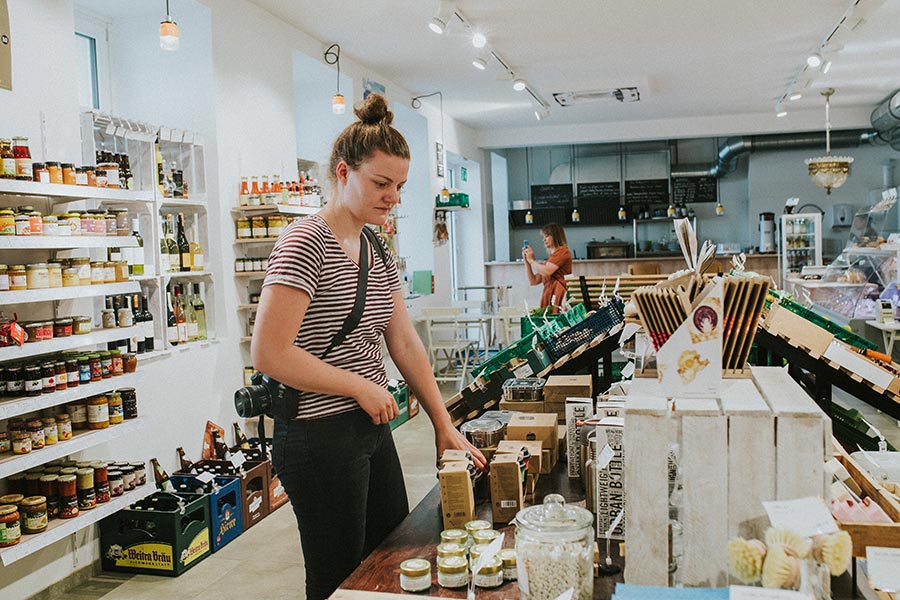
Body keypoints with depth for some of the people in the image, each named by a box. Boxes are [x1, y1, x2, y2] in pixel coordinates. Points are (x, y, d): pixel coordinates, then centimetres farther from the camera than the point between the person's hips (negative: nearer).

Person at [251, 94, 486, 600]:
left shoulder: (379, 253, 9)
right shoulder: (305, 244, -17)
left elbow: (406, 344, 10)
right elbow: (269, 353, -23)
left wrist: (445, 425, 7)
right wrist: (362, 386, -16)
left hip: (371, 429, 9)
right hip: (321, 439, -8)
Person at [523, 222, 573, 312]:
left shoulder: (562, 251, 3)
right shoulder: (550, 259, 26)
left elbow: (546, 271, -12)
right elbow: (533, 281, 24)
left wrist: (531, 260, 3)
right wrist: (526, 261, 17)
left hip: (558, 295, -7)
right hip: (548, 296, 7)